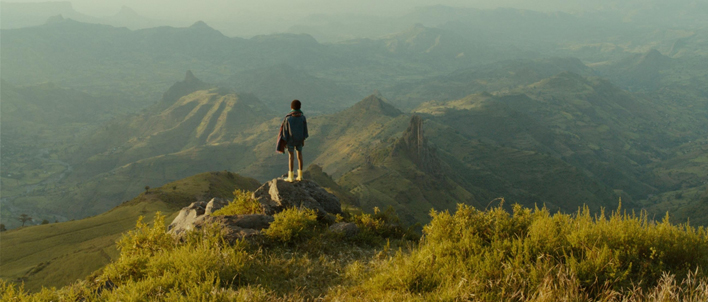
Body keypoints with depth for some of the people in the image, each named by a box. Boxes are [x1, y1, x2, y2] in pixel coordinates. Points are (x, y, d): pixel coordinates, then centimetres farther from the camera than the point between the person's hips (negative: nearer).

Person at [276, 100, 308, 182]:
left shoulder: (288, 118, -15)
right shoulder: (303, 117, -7)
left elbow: (285, 130, -12)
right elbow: (305, 129, -1)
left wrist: (284, 142, -4)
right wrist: (303, 140, 10)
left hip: (291, 138, -3)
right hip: (299, 138, 3)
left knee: (291, 156, 1)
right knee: (299, 155, 12)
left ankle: (290, 177, 3)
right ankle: (300, 175, 13)